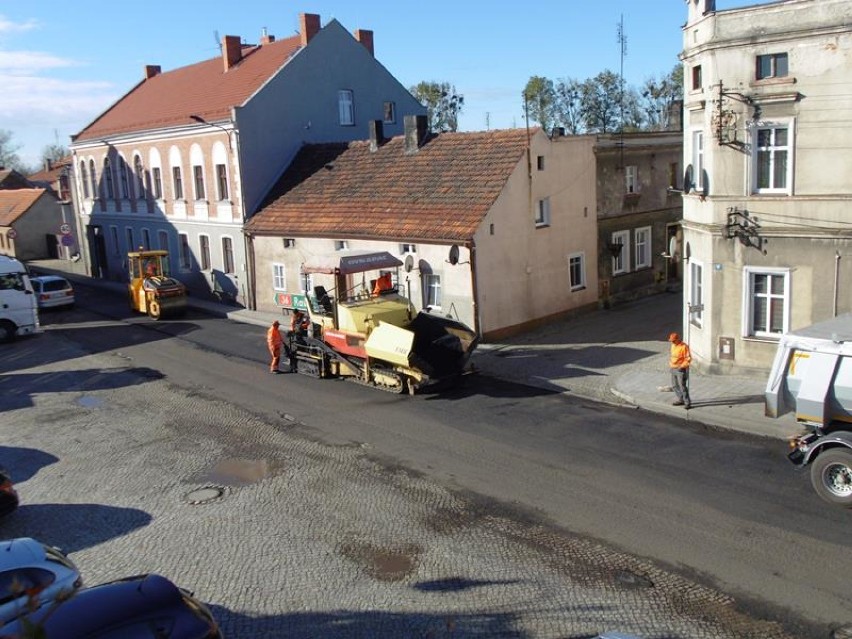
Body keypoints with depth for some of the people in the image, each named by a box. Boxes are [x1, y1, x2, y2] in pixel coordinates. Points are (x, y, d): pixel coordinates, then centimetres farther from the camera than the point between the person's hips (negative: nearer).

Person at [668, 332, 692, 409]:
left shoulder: (684, 347, -17)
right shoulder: (673, 345, 9)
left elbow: (688, 358, -17)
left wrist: (681, 366, -22)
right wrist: (670, 363, 11)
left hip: (681, 369, -9)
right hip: (673, 369, 9)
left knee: (682, 386, -8)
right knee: (674, 386, 15)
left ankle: (687, 403, 0)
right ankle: (680, 400, 29)